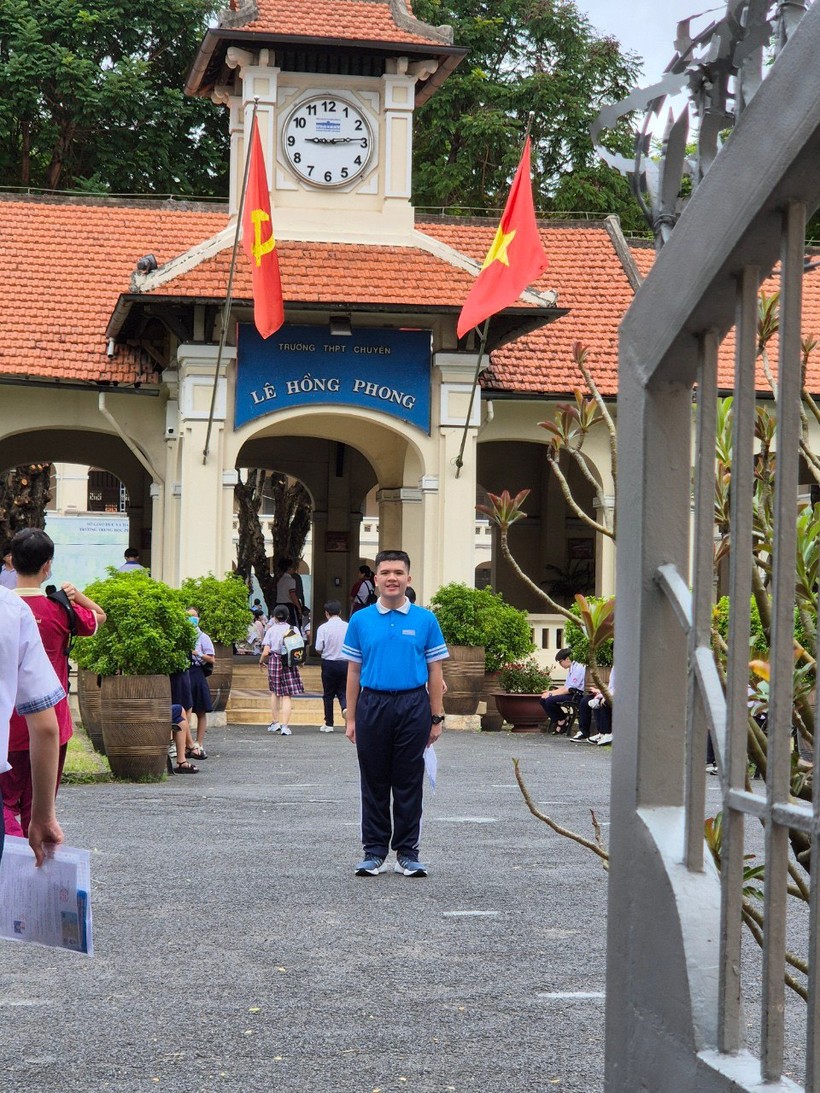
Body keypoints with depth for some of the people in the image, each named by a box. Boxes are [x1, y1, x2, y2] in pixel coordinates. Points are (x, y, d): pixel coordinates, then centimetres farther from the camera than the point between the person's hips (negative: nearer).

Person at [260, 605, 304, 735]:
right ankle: (285, 725, -11)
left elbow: (266, 652, -4)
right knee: (286, 695, -1)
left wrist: (261, 661, 16)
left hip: (274, 661, 1)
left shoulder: (271, 630, 0)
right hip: (289, 663, 0)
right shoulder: (293, 629, 0)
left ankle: (276, 722, 21)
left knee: (274, 692, 20)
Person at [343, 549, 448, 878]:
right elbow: (354, 672, 8)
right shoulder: (360, 621, 5)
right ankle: (374, 851, 12)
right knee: (374, 783, 6)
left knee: (409, 783, 3)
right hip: (372, 705, 1)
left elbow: (435, 672, 4)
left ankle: (407, 852, 10)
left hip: (413, 706, -1)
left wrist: (436, 718, -1)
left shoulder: (425, 620, 2)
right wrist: (350, 718, 3)